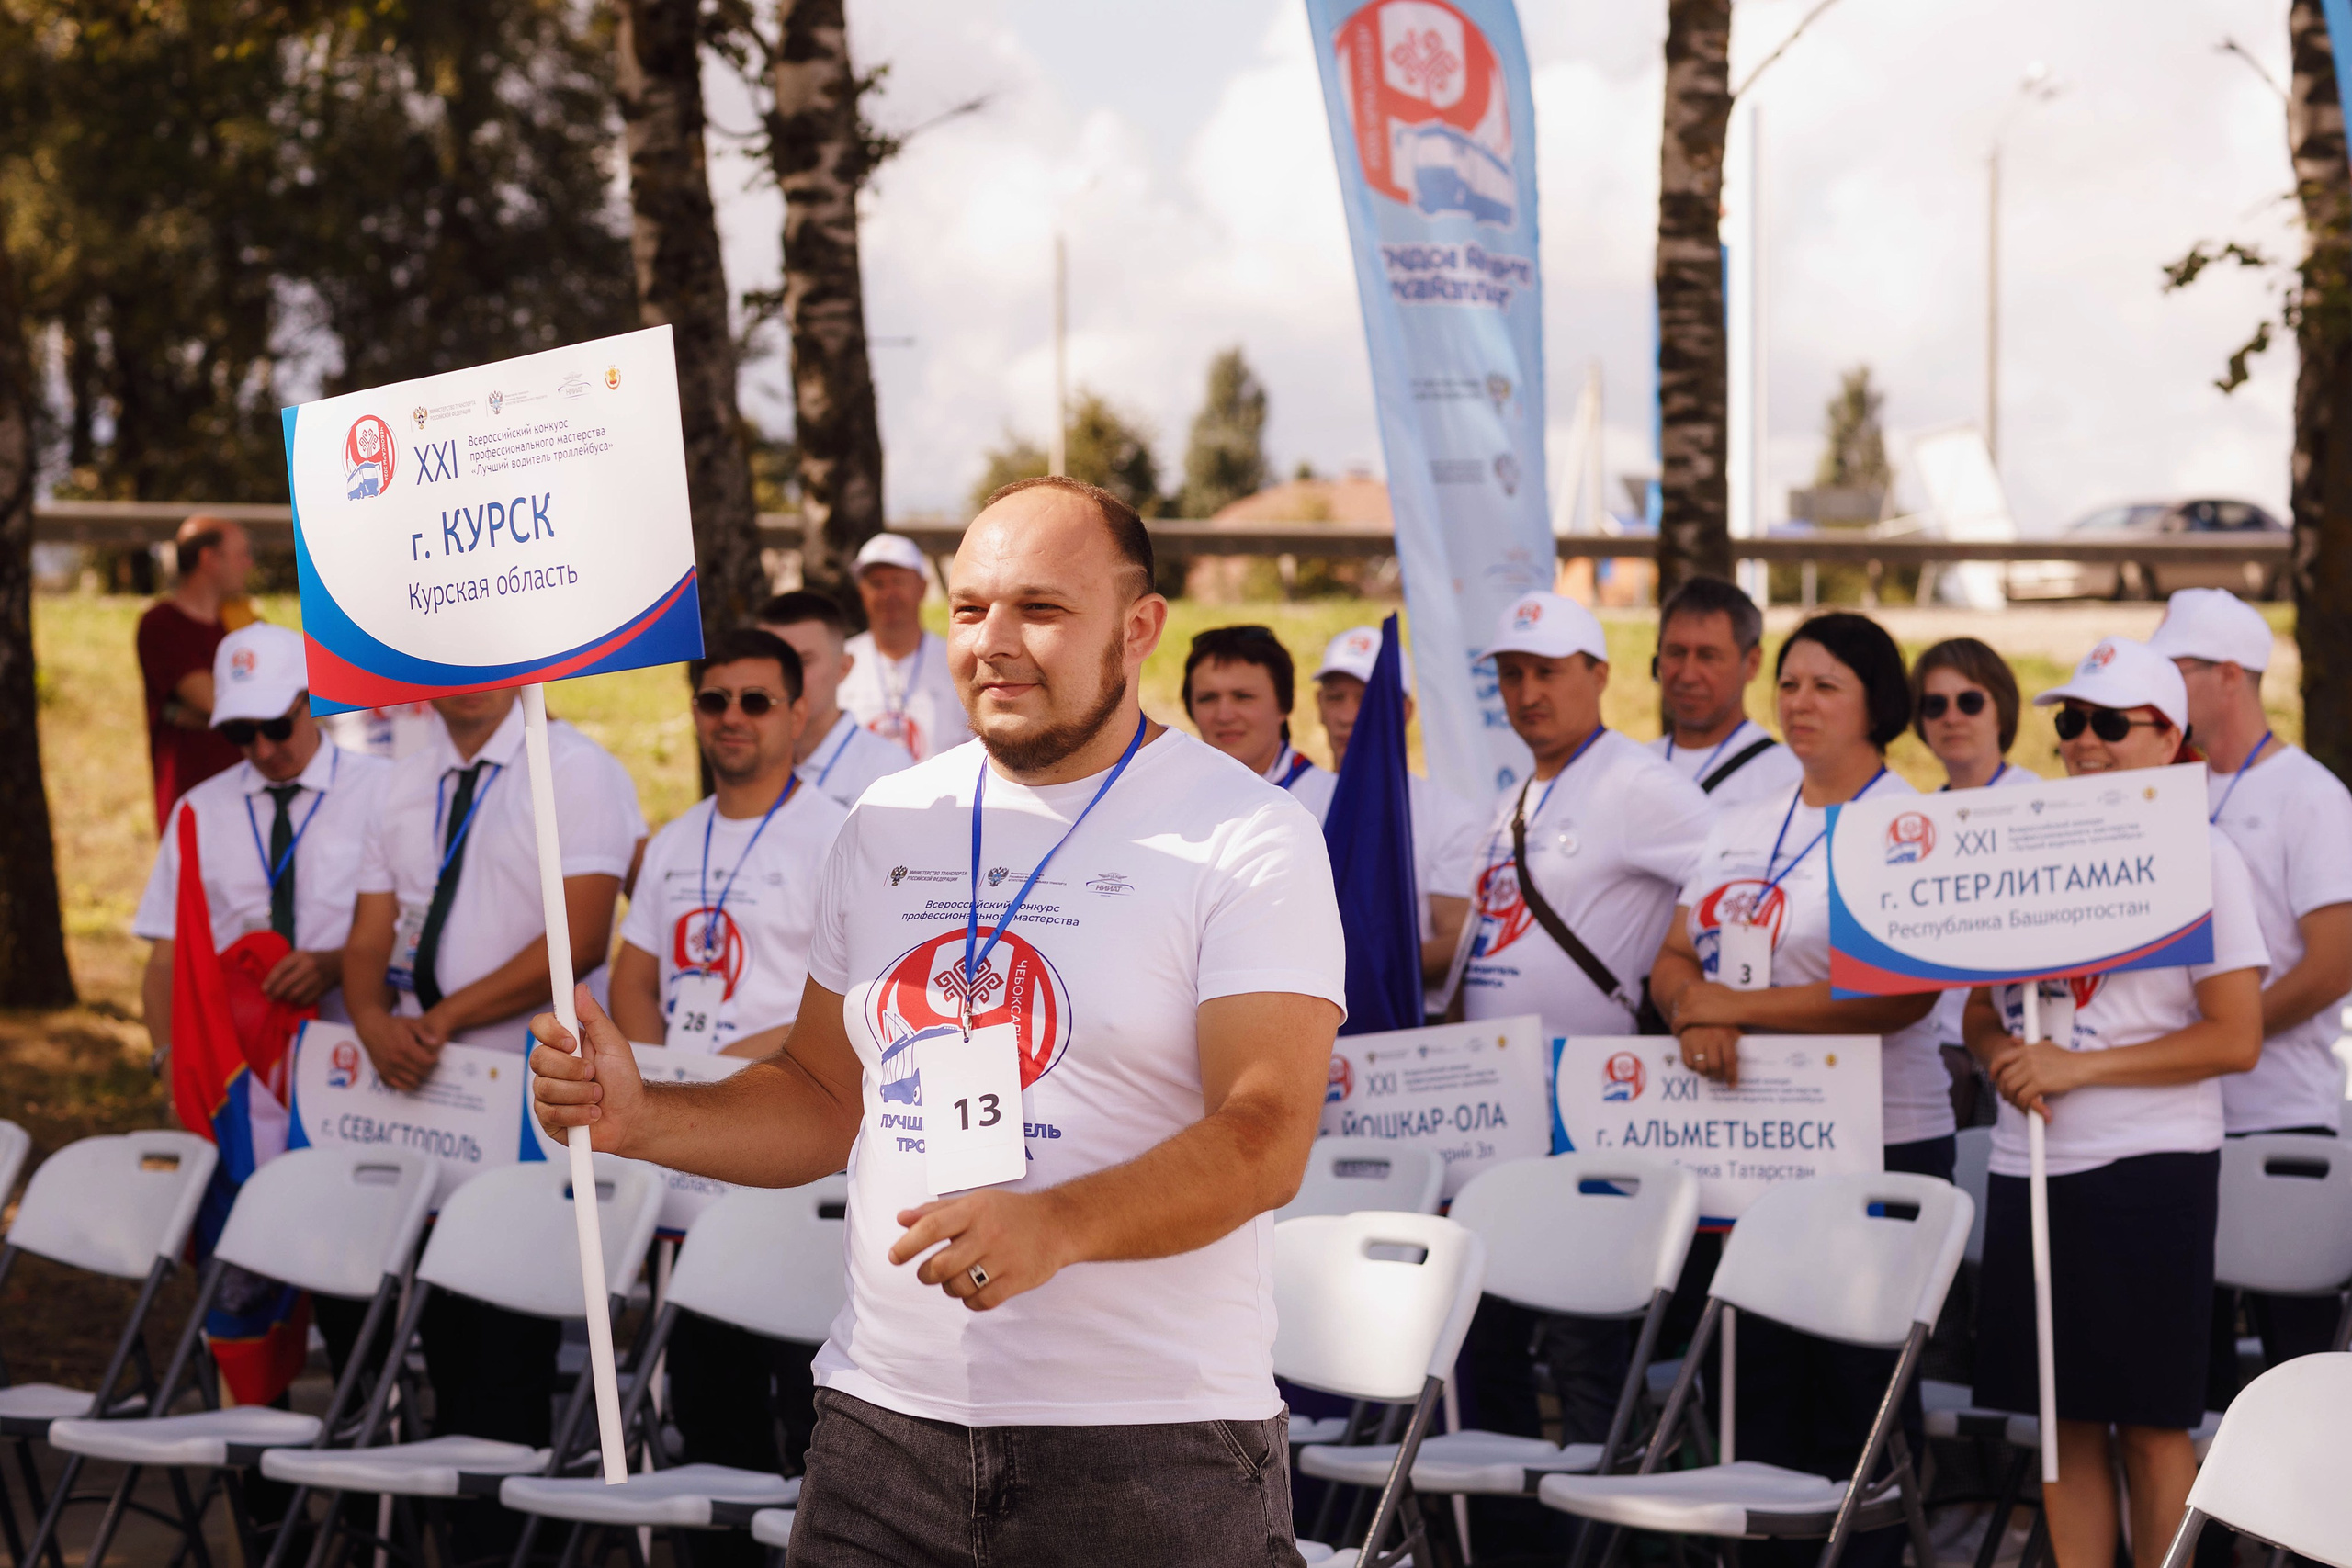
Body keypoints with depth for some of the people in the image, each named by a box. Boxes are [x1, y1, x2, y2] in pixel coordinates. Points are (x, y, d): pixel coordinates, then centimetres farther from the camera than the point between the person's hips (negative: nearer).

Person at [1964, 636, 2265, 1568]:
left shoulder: (2203, 856, -5)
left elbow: (2236, 1038, -11)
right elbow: (1980, 1011, 17)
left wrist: (2079, 1067, -16)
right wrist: (2006, 1059, -7)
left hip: (2152, 1168, -5)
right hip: (2030, 1164, 5)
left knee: (2150, 1420, -1)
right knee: (2066, 1417, 8)